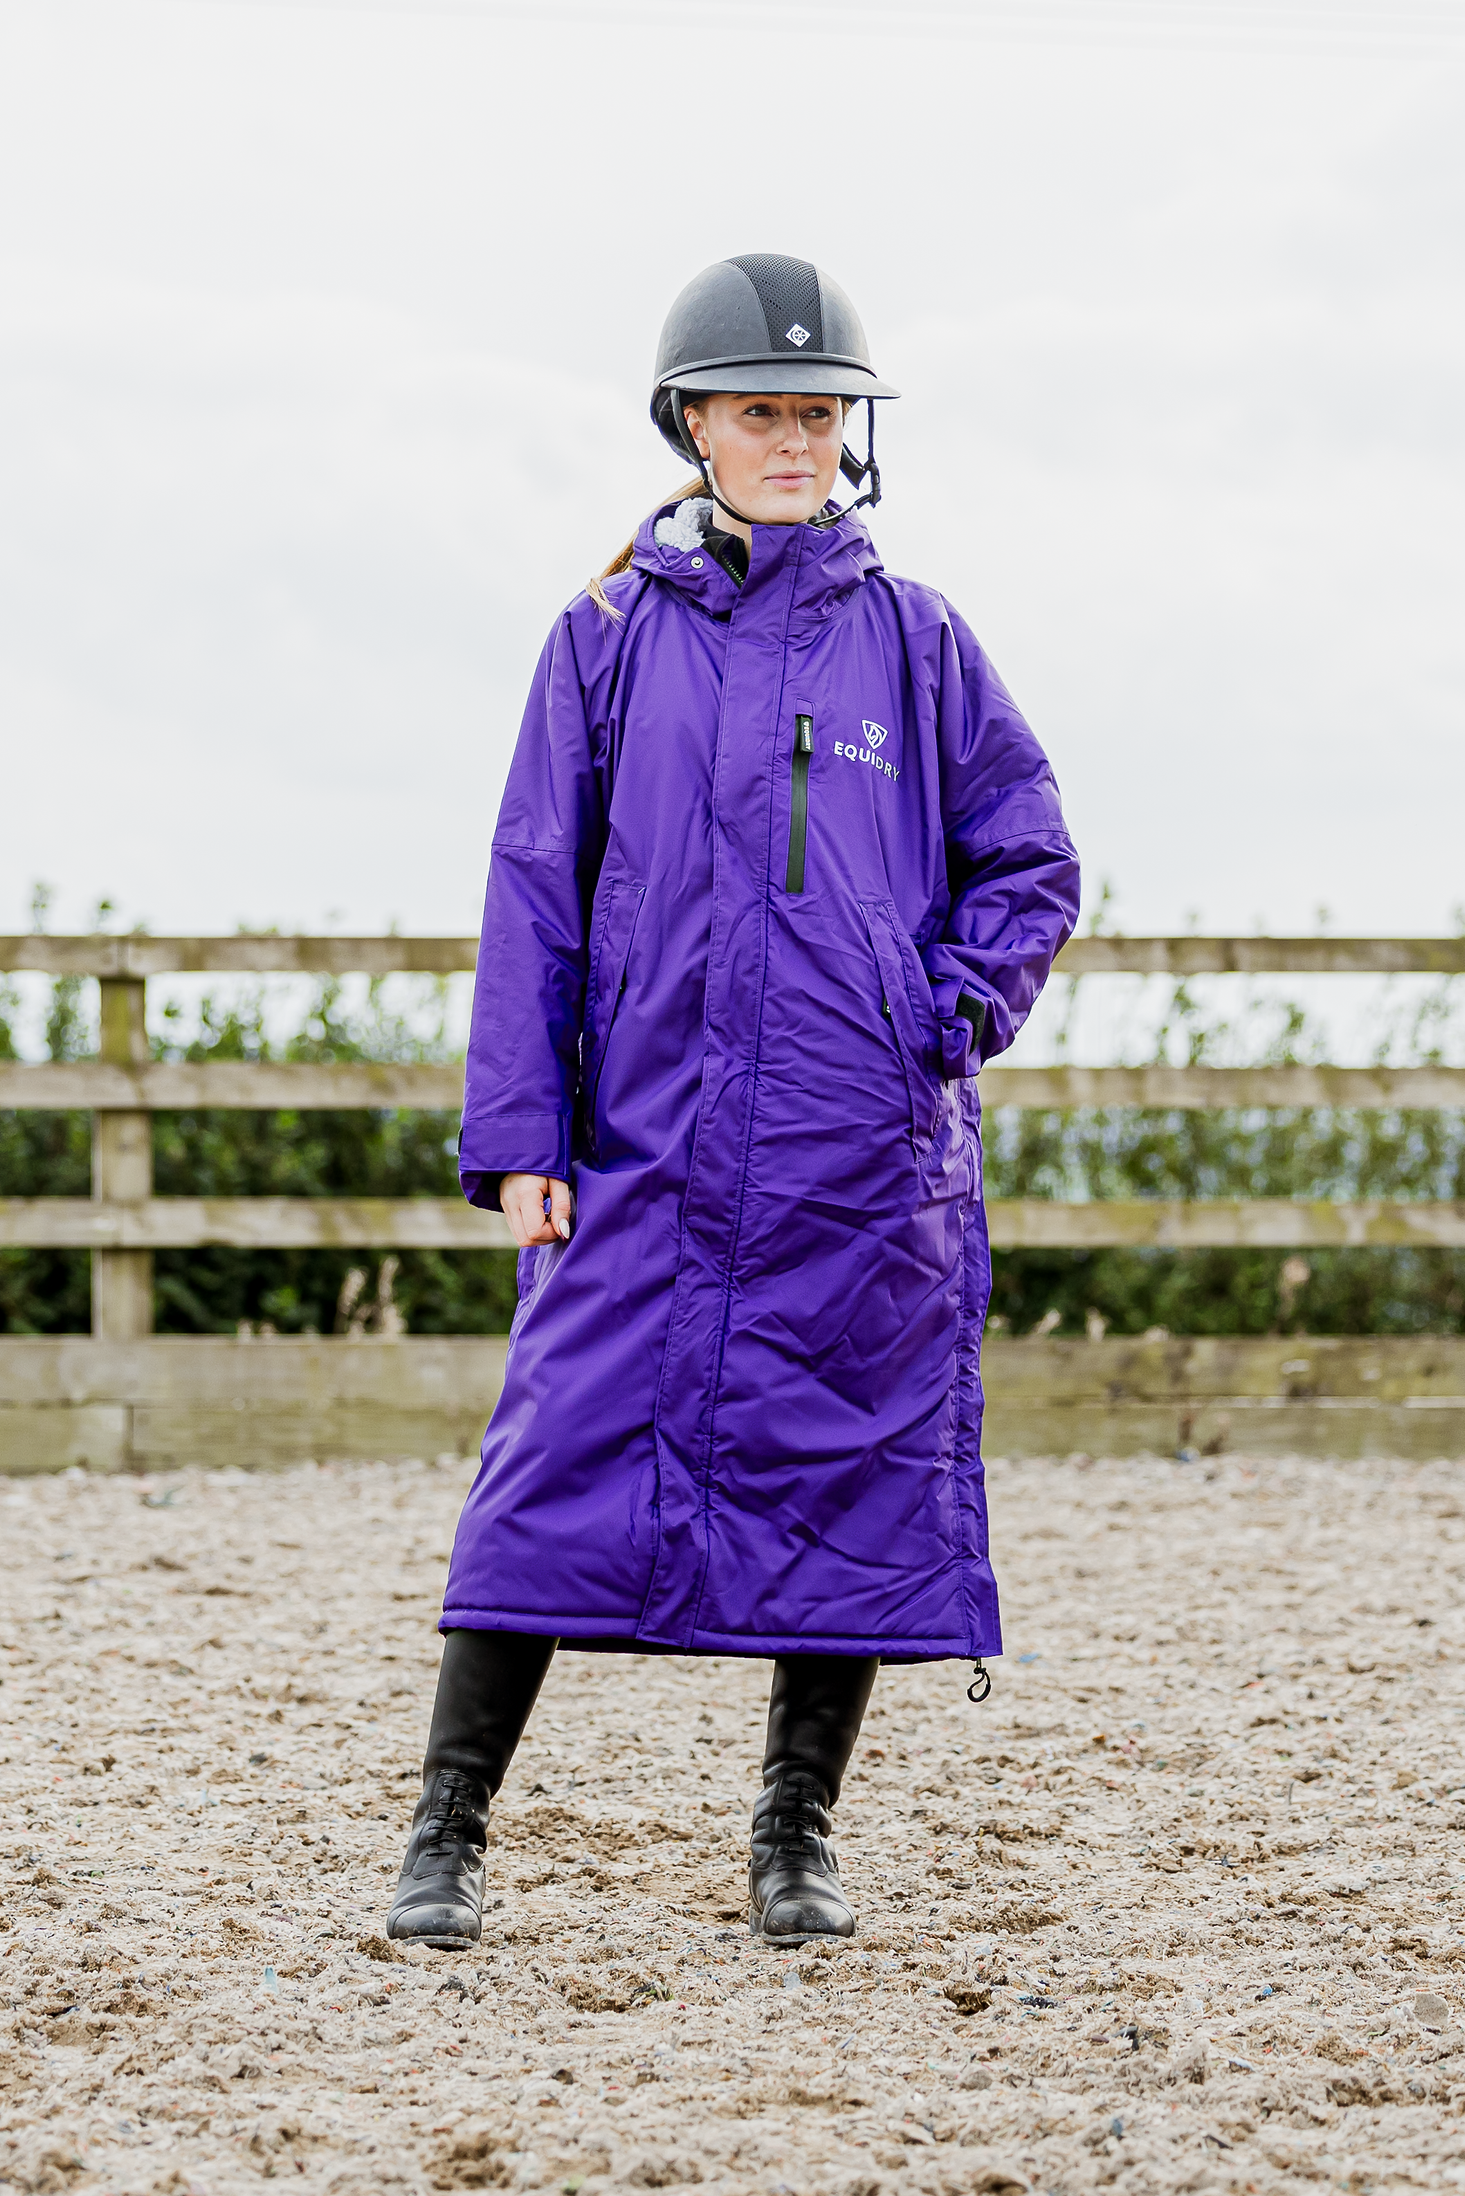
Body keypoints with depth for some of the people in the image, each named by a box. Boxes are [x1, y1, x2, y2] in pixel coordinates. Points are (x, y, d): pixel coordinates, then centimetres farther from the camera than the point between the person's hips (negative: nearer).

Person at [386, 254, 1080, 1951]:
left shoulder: (913, 642, 8)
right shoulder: (609, 638, 7)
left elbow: (1029, 861, 13)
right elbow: (532, 895, 6)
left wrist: (950, 1017, -3)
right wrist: (517, 1136, -1)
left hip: (866, 1162, 1)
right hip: (649, 1148, -1)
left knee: (850, 1473, 3)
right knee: (563, 1462, -7)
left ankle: (797, 1841, 16)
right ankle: (447, 1829, 2)